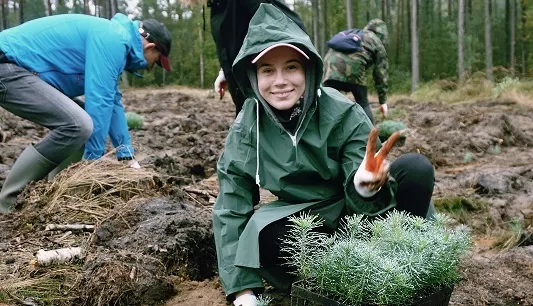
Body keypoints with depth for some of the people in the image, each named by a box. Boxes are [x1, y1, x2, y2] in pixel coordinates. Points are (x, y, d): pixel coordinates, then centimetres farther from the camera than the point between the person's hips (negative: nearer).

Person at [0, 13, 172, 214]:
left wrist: (127, 156, 20)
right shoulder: (113, 39, -14)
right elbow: (99, 101, -19)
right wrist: (94, 158, -12)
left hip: (19, 71, 11)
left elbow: (112, 102, 21)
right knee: (77, 124, -23)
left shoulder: (113, 40, 18)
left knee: (81, 119, 12)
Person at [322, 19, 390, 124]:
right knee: (363, 104, 14)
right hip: (353, 65, -4)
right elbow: (381, 74, 20)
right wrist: (383, 101, 25)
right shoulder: (378, 44, 24)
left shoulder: (354, 33, 39)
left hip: (331, 61, 4)